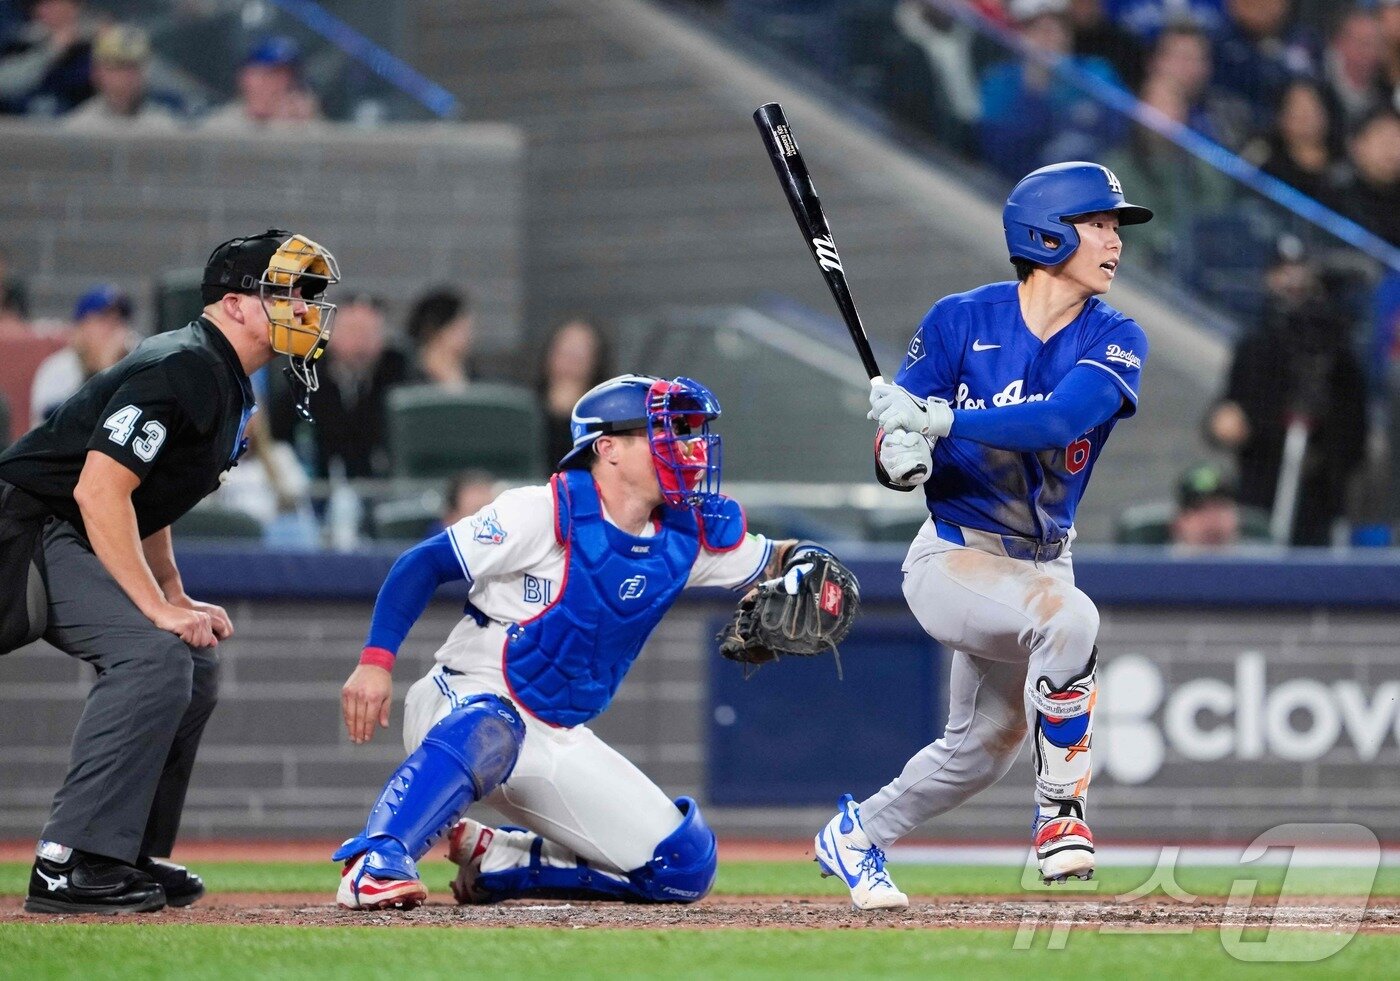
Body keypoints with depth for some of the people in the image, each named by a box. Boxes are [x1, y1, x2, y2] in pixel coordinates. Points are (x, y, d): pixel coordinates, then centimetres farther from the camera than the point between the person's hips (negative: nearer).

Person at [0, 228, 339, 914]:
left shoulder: (227, 386, 15)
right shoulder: (180, 368, -18)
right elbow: (98, 489, -26)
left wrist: (177, 599, 12)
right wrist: (160, 607, -26)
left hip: (74, 546, 11)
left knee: (193, 666, 11)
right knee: (153, 654, -24)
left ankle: (133, 859, 15)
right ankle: (71, 865, -27)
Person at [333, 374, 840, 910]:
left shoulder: (689, 534, 3)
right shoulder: (547, 513, -15)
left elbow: (773, 560, 15)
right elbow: (424, 564, -14)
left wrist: (807, 569, -11)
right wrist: (376, 660, -26)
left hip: (559, 743, 7)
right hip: (463, 702, -7)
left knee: (685, 865, -1)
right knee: (489, 732, -43)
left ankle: (497, 862, 8)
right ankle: (374, 864, -45)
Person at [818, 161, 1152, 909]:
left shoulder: (1114, 341, -8)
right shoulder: (961, 321, -11)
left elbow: (1064, 418, -28)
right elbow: (895, 446, -9)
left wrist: (941, 420, -37)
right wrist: (901, 456, -33)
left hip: (1042, 560, 5)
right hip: (953, 558, -5)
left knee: (983, 749, 17)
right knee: (1067, 616, -34)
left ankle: (858, 833, 43)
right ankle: (1060, 812, -20)